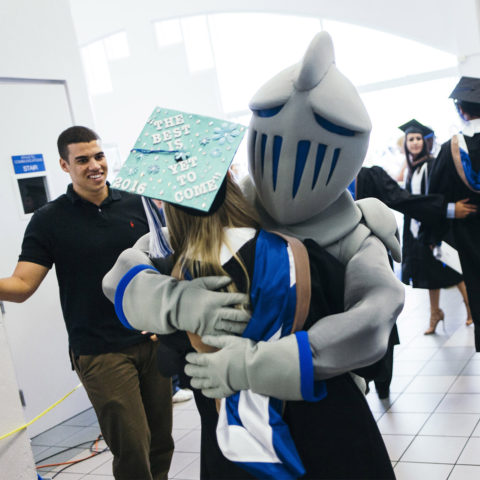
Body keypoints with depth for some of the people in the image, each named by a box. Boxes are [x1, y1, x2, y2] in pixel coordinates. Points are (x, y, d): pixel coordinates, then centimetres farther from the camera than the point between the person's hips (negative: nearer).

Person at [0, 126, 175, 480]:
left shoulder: (137, 205, 5)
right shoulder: (49, 220, -2)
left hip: (153, 339, 3)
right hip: (100, 353, -3)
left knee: (161, 442, 10)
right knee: (132, 450, -4)